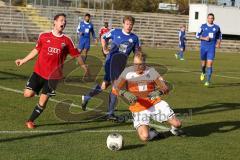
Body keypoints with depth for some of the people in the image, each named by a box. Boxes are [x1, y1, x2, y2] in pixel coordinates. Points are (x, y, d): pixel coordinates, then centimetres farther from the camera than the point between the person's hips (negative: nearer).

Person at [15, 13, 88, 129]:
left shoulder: (67, 41, 0)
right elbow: (36, 50, 14)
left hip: (54, 76, 0)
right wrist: (23, 61, 15)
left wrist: (84, 67, 5)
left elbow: (76, 55, 7)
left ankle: (30, 121, 20)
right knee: (28, 94, -8)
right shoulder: (44, 36, 1)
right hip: (38, 72, 1)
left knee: (43, 101, 0)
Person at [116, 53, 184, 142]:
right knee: (144, 137, -23)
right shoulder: (127, 72, 1)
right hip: (138, 108, -1)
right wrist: (125, 94, -24)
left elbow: (165, 88, -1)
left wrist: (159, 92, -25)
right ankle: (153, 133, 15)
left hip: (155, 103, 2)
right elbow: (116, 88, -3)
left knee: (177, 124, -7)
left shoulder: (151, 71, 3)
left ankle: (174, 129, 32)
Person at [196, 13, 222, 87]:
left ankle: (208, 81, -11)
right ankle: (203, 73, 46)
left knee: (209, 64, -12)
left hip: (212, 48, 0)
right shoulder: (203, 26, 0)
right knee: (203, 63, 12)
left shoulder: (217, 27, 4)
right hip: (203, 47, 0)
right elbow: (197, 35, 2)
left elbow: (219, 36, 19)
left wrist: (218, 43, 2)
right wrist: (204, 38, -13)